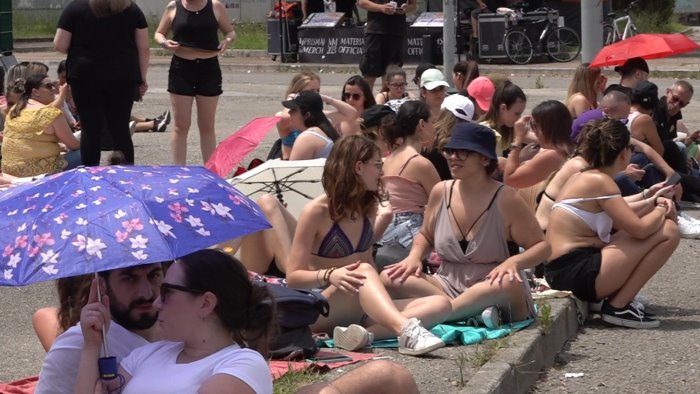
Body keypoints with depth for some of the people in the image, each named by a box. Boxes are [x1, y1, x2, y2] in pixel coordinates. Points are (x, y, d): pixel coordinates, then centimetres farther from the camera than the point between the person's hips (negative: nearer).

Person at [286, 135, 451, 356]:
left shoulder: (367, 209, 12)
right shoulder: (317, 211, -7)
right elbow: (293, 277, -11)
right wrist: (329, 275, -28)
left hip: (359, 310, 6)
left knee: (440, 304, -16)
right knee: (363, 271, -35)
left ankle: (365, 334, -39)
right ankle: (406, 330, -58)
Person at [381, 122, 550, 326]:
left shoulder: (505, 199, -10)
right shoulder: (441, 192, 2)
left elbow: (542, 246, -6)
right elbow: (426, 236, 19)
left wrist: (513, 262, -26)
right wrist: (414, 256, -3)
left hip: (491, 291, -5)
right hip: (449, 286, 5)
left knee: (509, 284, -40)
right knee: (388, 278, -20)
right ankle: (474, 314, -26)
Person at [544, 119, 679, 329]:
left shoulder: (584, 177, 16)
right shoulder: (599, 180, -12)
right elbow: (639, 229, -19)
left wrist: (652, 203, 14)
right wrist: (661, 210, 1)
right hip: (577, 273, -10)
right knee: (668, 231, -8)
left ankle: (618, 298, 8)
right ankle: (618, 307, -7)